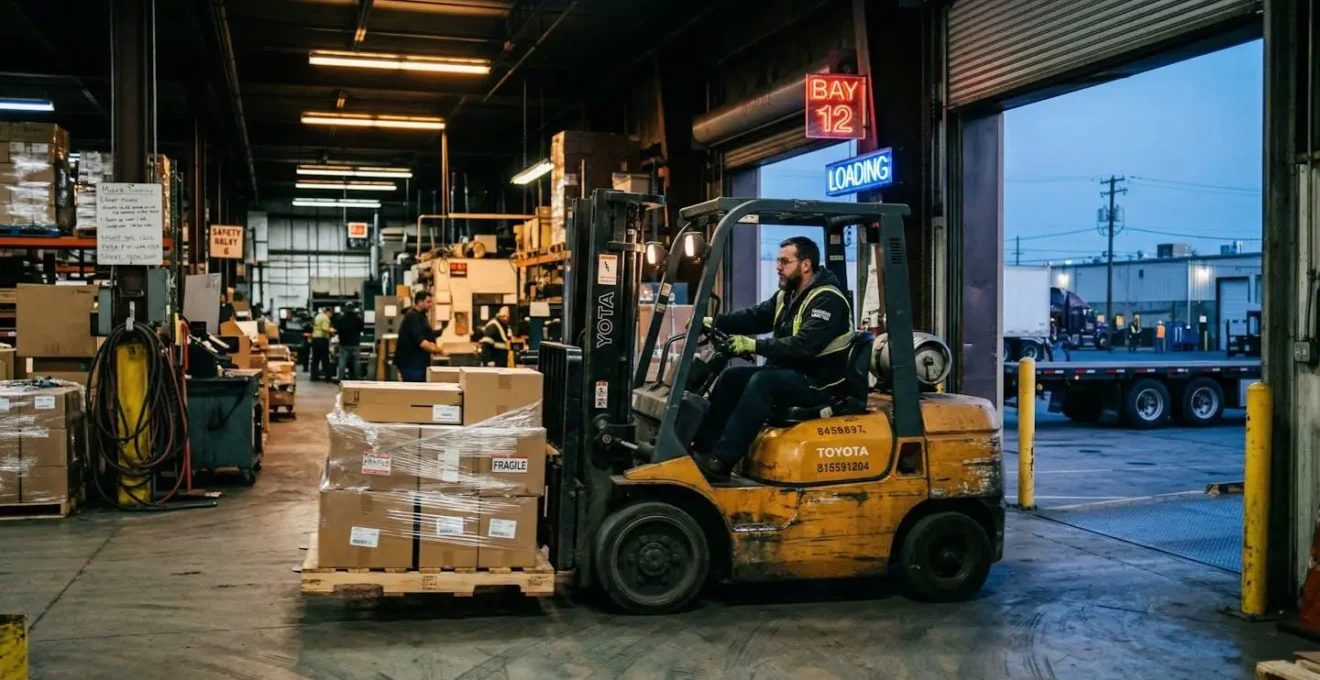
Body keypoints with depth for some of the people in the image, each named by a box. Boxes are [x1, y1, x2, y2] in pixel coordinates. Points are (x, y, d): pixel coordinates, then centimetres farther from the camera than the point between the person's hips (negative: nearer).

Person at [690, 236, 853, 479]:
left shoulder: (827, 300, -18)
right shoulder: (787, 295, 11)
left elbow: (803, 345, -29)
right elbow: (755, 317, 6)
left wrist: (754, 345, -32)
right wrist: (713, 322, -9)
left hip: (817, 382, -9)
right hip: (788, 373, 10)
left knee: (762, 382, -30)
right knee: (731, 377, -2)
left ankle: (721, 460, -30)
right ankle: (704, 448, -7)